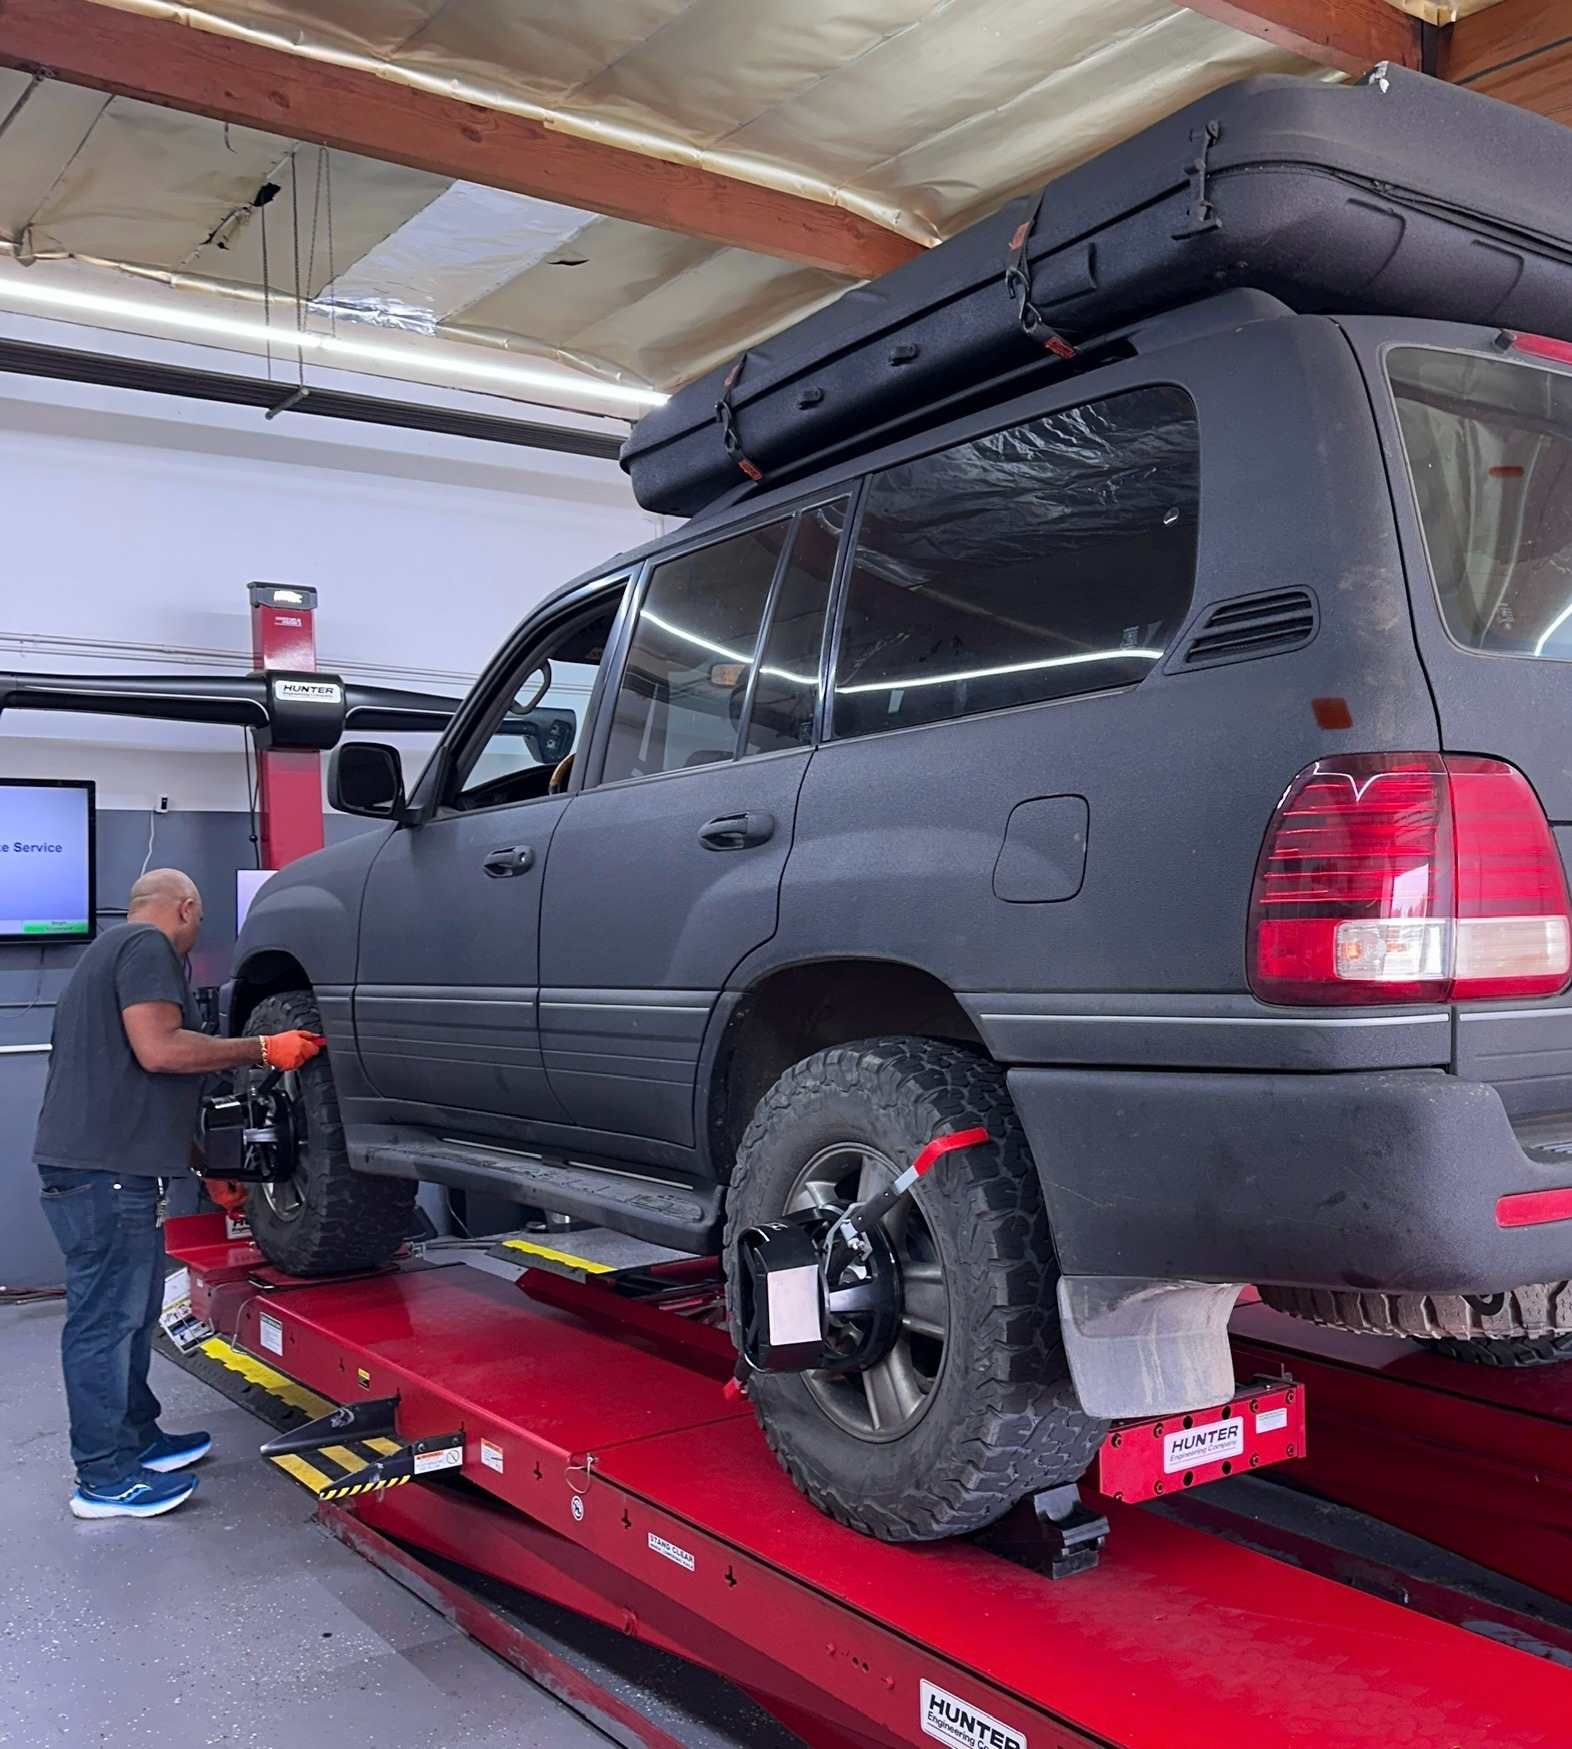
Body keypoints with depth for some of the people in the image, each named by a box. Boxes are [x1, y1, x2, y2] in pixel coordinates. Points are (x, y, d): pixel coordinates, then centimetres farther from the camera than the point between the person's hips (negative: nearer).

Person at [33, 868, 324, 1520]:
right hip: (104, 1170, -11)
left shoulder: (108, 952, 26)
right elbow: (159, 1049, -20)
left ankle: (137, 1439, 27)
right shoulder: (149, 945, -7)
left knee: (130, 1312, 17)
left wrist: (210, 1166, 32)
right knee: (105, 1318, -5)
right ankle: (105, 1478, 0)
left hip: (105, 1167, 11)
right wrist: (260, 1050, -13)